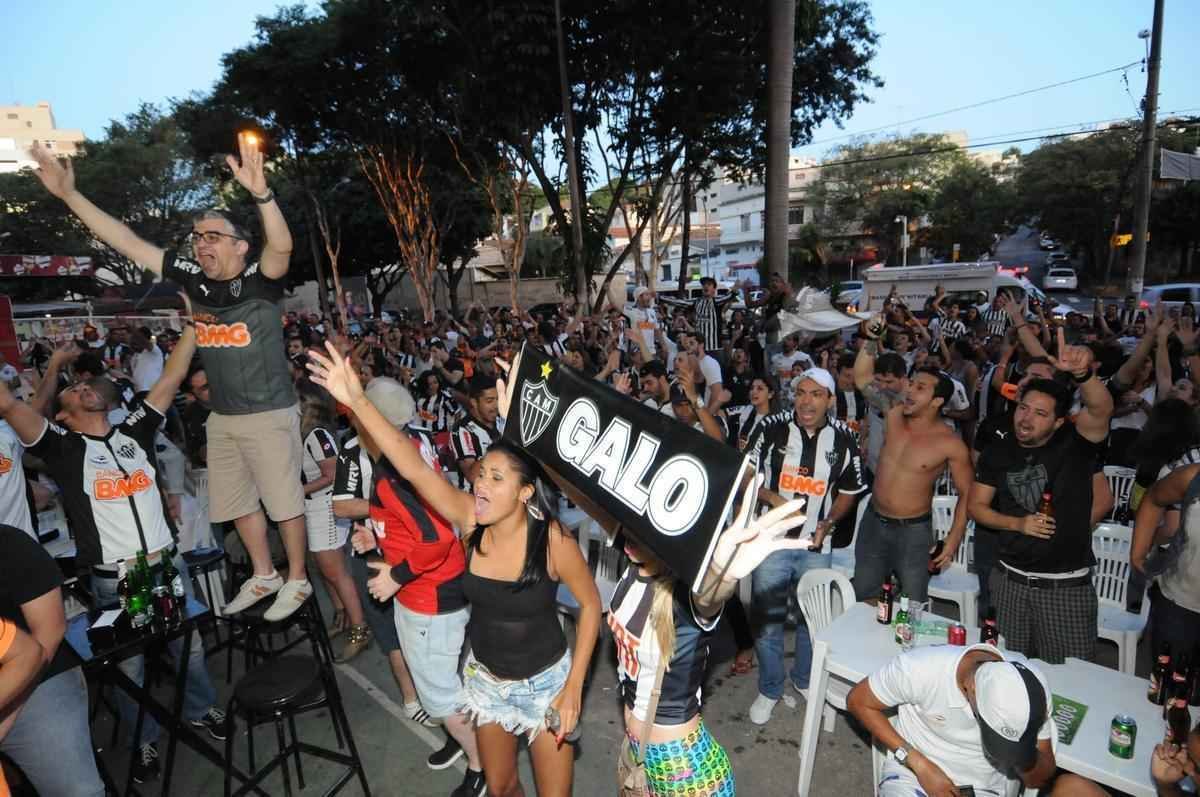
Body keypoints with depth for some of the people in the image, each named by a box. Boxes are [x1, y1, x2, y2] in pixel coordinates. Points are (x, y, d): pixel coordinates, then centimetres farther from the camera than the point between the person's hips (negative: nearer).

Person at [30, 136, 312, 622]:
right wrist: (68, 193, 3)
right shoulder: (192, 277, 1)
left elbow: (282, 247, -34)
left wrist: (261, 193, -49)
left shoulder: (261, 280, -14)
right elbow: (125, 242, 6)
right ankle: (263, 575, 36)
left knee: (284, 500, 5)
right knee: (236, 503, 18)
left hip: (270, 415, -7)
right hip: (222, 417, 7)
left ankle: (297, 580, 23)